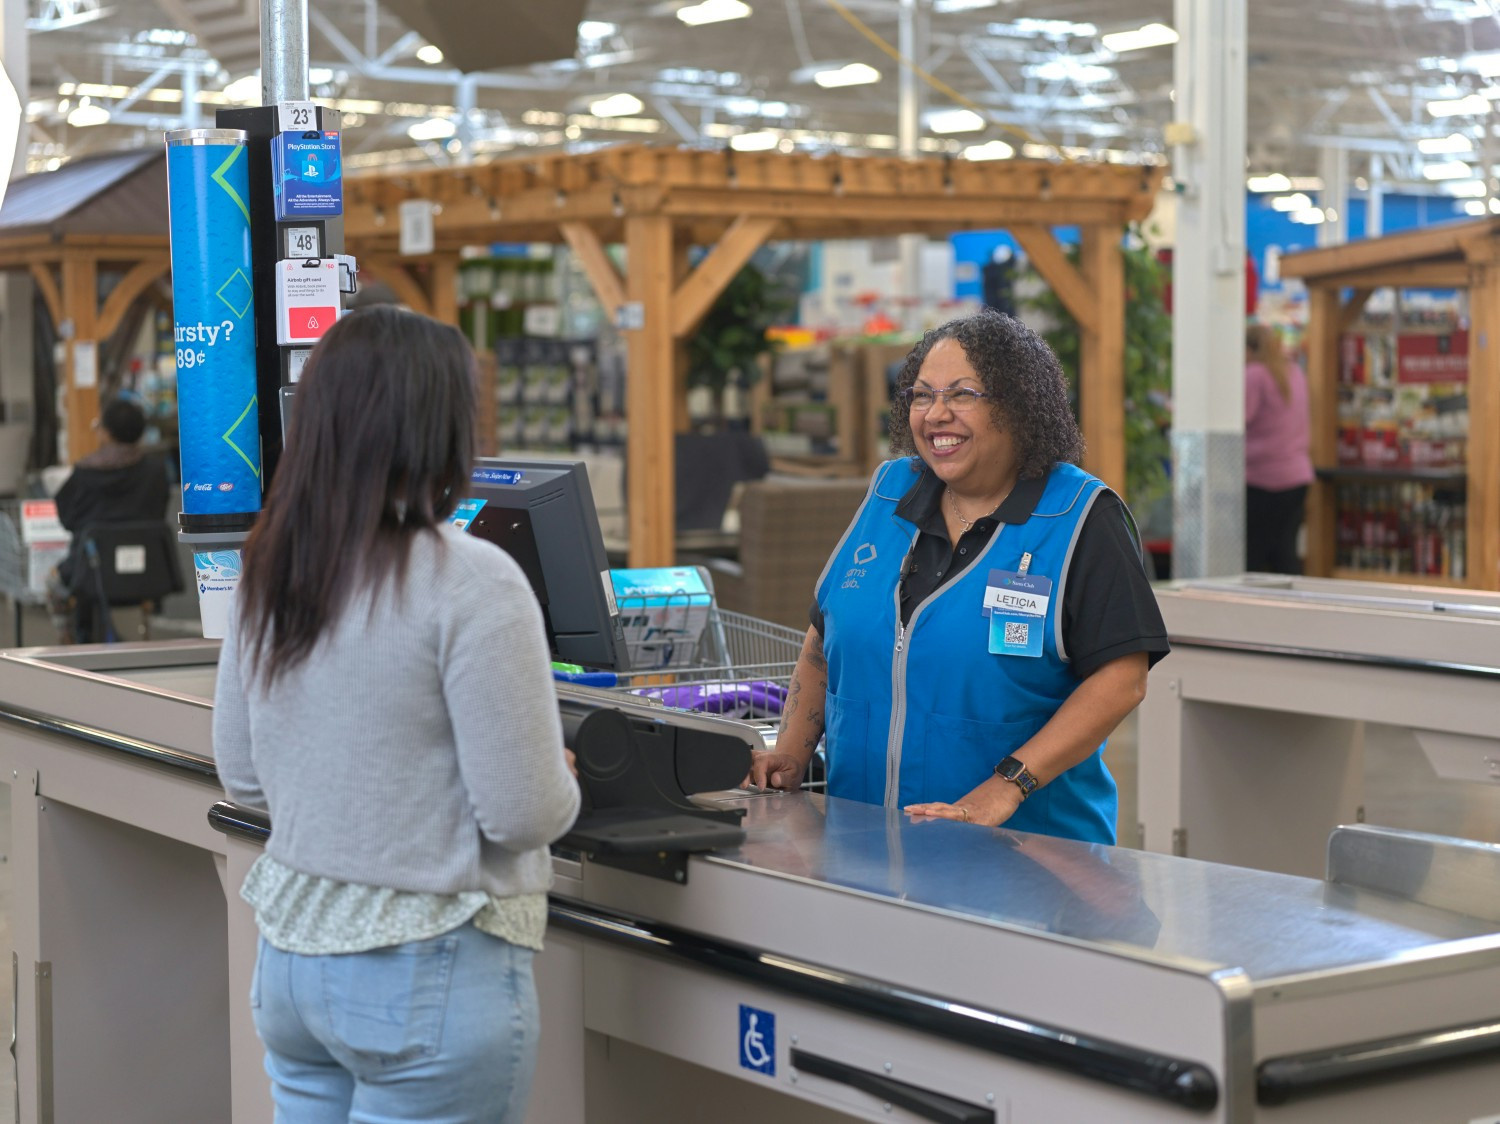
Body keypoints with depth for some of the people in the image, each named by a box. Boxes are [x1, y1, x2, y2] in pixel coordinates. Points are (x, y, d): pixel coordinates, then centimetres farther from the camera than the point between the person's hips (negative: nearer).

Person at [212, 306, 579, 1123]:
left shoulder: (269, 574, 3)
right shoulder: (469, 582, -18)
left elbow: (241, 780, 12)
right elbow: (527, 814, -17)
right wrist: (559, 782, 3)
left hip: (290, 957, 7)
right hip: (429, 977, -7)